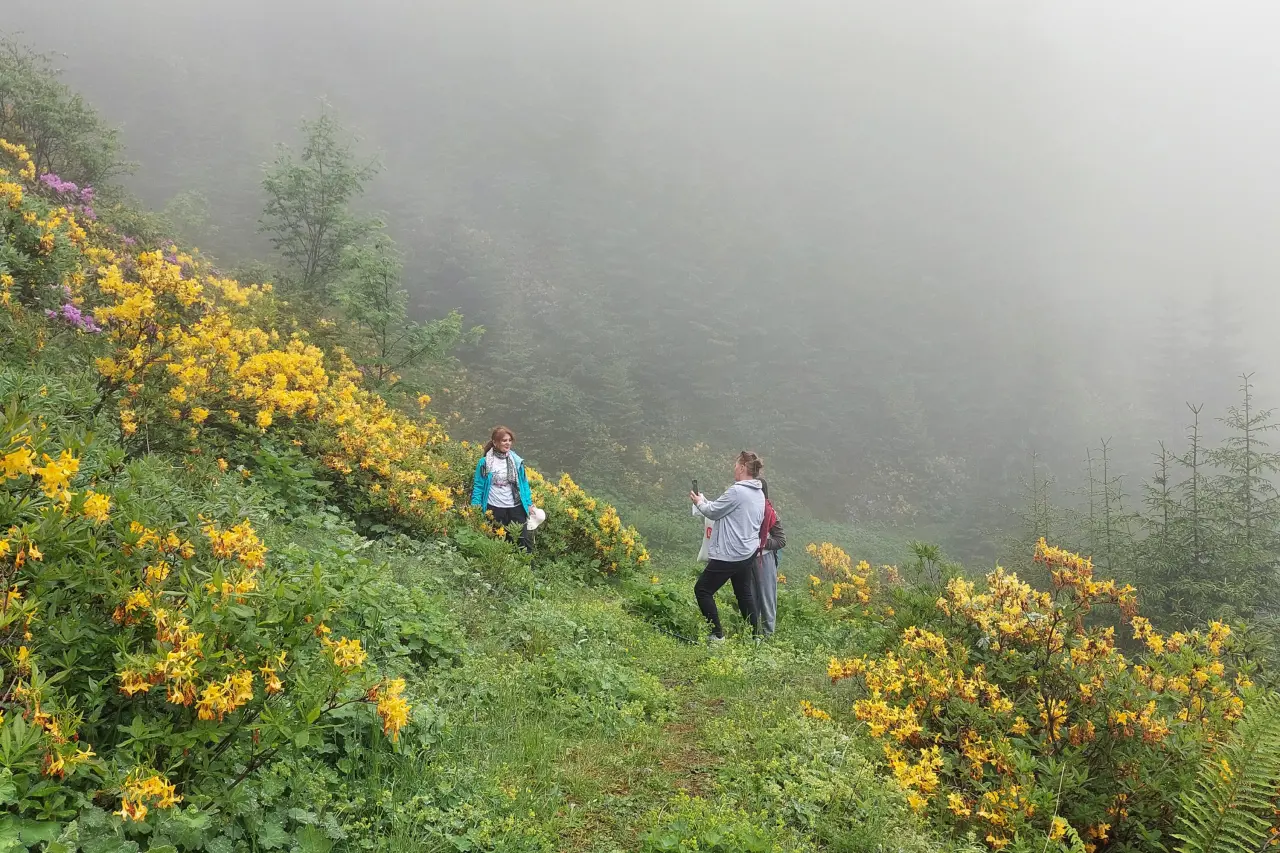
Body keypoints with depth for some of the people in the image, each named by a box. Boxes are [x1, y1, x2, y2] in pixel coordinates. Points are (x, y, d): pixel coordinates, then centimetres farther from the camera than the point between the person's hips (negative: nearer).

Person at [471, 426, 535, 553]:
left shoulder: (517, 460, 4)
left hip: (516, 508, 2)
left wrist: (529, 504, 6)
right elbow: (478, 486, -1)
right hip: (494, 509, -2)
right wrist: (475, 508, -8)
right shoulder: (485, 462, -4)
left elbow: (524, 483, 10)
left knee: (523, 540, 0)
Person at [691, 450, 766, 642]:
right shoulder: (759, 494, 8)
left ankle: (717, 635, 1)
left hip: (730, 554, -9)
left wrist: (699, 502, 8)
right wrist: (706, 501, 15)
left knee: (702, 589, 2)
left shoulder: (737, 491, -20)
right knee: (744, 593, 20)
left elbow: (713, 512, -10)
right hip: (749, 552, 9)